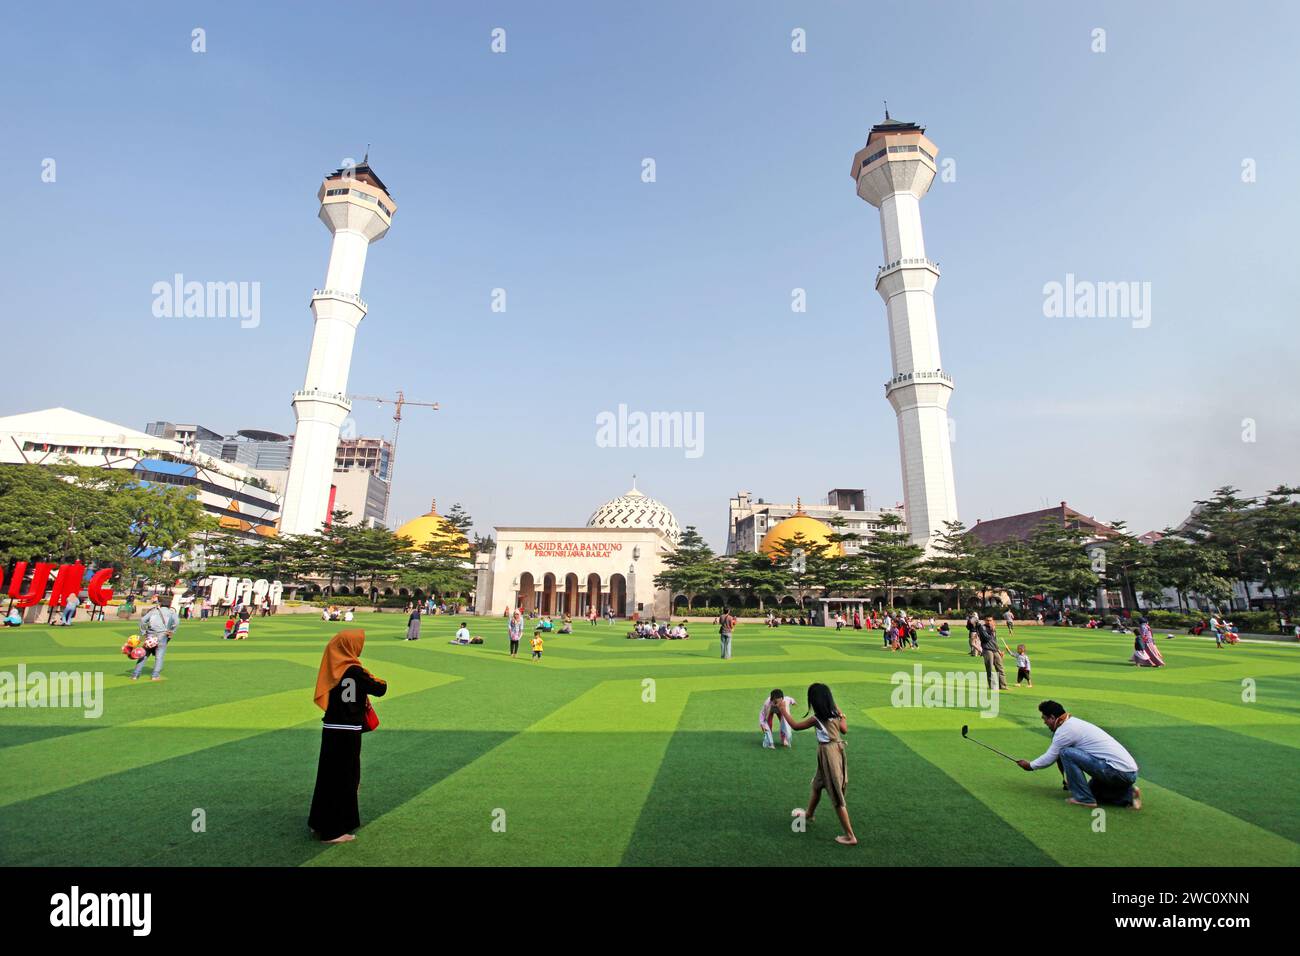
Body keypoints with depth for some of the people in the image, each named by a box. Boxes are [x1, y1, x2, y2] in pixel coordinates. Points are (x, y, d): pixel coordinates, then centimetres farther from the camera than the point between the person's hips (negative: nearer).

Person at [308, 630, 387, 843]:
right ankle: (333, 830, 15)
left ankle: (320, 821, 34)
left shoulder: (333, 669, 0)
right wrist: (381, 682, 8)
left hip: (331, 729, 7)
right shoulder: (355, 671, -20)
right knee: (343, 778, 5)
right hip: (347, 732, -7)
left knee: (329, 775, 20)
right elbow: (379, 690, -14)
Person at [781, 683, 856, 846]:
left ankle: (850, 836, 10)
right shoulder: (835, 713, -3)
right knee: (817, 785, 26)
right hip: (837, 750, 8)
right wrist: (841, 715, 13)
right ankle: (808, 814, 46)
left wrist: (784, 710, 3)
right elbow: (845, 730, 10)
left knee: (837, 796, 2)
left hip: (828, 753, -8)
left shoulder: (816, 718, -20)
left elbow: (795, 726, -7)